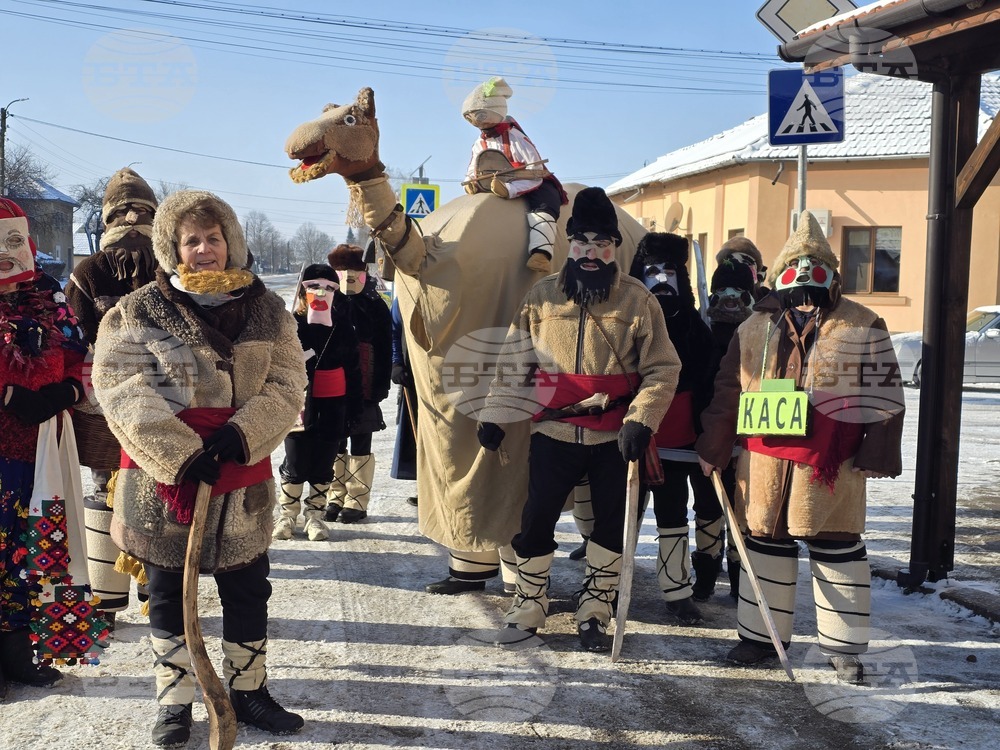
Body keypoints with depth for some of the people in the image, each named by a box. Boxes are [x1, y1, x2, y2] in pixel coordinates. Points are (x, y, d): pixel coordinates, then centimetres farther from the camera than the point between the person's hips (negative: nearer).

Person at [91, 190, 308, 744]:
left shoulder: (267, 310, 3)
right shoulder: (137, 312, -4)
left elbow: (287, 384, -3)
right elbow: (123, 392, -13)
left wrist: (241, 434, -20)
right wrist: (182, 455, -22)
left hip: (243, 480, 2)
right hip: (164, 480, -2)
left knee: (248, 592, 12)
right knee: (169, 595, 11)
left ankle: (247, 691, 30)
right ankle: (174, 702, 26)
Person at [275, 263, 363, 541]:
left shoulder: (343, 327, 4)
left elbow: (353, 371, 8)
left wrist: (354, 407, 7)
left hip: (333, 406, 2)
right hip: (299, 404, -2)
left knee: (323, 465, 7)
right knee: (295, 464, 2)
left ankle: (315, 515, 20)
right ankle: (286, 514, 18)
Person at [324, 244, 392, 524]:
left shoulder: (375, 306, 0)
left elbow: (385, 350, -1)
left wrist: (381, 386, -7)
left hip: (364, 389, -2)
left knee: (360, 446, 4)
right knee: (335, 444, 9)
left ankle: (357, 502, 12)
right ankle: (336, 498, 20)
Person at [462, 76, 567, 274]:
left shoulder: (516, 139, -18)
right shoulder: (479, 145, 4)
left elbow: (535, 175, -24)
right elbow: (472, 173, 14)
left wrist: (509, 190, -36)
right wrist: (471, 183, -14)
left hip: (536, 187, -8)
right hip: (501, 192, 8)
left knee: (541, 207, -38)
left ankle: (541, 254, -56)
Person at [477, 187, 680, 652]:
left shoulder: (637, 300, -4)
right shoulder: (542, 297, 2)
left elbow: (663, 369, -4)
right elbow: (512, 363, 6)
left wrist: (641, 420, -16)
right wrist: (495, 416, 0)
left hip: (614, 438, 0)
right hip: (553, 433, 1)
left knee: (612, 525, 7)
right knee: (536, 520, 4)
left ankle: (594, 614, 25)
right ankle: (529, 605, 25)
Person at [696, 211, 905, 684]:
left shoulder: (863, 327, 3)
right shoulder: (756, 327, 10)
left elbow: (884, 396, 1)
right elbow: (728, 390, 13)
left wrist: (875, 455, -6)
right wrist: (713, 450, 12)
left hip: (831, 466, -2)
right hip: (765, 458, 3)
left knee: (837, 550, 5)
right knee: (766, 544, 11)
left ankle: (844, 646, 18)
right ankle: (761, 634, 25)